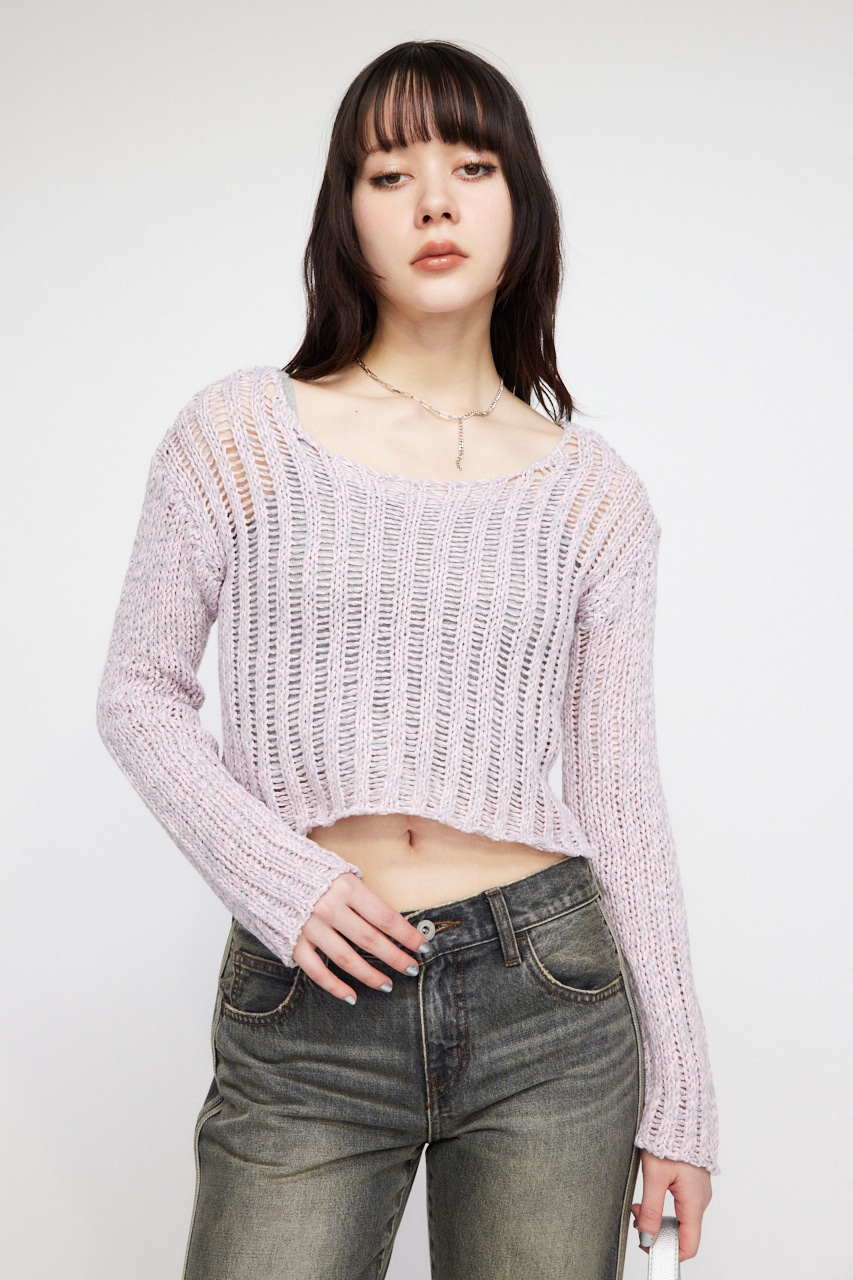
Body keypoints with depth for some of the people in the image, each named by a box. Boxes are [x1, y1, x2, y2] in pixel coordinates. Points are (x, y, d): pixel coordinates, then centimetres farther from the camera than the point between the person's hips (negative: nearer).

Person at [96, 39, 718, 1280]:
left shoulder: (592, 490, 3)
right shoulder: (240, 433, 0)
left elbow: (619, 795, 5)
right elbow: (139, 691, 5)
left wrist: (680, 1096, 5)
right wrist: (280, 883, -10)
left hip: (551, 1000, 1)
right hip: (305, 1007, -1)